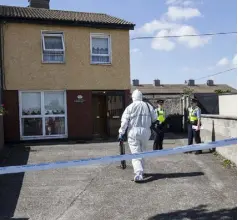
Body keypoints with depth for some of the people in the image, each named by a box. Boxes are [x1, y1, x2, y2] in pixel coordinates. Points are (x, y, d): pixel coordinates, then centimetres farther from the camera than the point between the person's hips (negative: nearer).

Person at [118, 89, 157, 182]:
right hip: (145, 132, 4)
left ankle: (138, 174, -16)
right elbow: (154, 119, 12)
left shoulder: (130, 107, -6)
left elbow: (124, 122, -8)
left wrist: (121, 133, -2)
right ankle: (141, 171, 28)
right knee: (142, 152, 20)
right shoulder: (148, 106, 5)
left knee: (135, 154, -3)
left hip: (133, 132, -3)